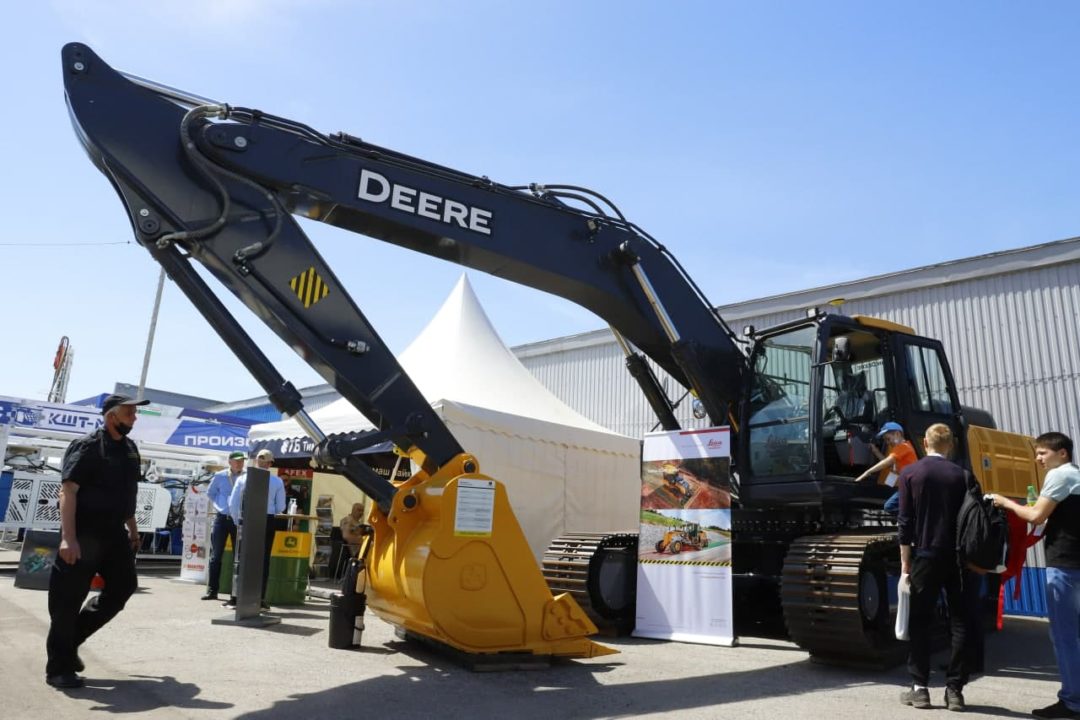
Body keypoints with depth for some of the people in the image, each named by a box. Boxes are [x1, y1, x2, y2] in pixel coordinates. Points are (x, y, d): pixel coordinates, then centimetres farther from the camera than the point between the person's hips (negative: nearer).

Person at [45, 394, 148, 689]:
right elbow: (68, 491, -19)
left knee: (124, 586, 10)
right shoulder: (86, 446, -12)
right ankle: (59, 668, 12)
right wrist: (68, 538, -27)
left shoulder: (130, 449, 11)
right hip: (84, 534, -8)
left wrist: (132, 528, 21)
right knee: (68, 599, 1)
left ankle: (72, 639, 25)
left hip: (114, 533, 8)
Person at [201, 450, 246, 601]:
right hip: (222, 518, 1)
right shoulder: (220, 476, 3)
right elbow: (210, 492, 18)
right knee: (216, 555, 4)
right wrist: (217, 505, 8)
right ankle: (212, 590, 12)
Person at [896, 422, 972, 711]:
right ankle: (954, 689, 9)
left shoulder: (909, 473, -2)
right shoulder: (961, 475, 1)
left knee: (920, 622, 5)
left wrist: (905, 561, 2)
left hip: (926, 557, -1)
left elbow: (905, 521, -4)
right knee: (960, 623, 8)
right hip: (958, 558, 1)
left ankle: (920, 688, 7)